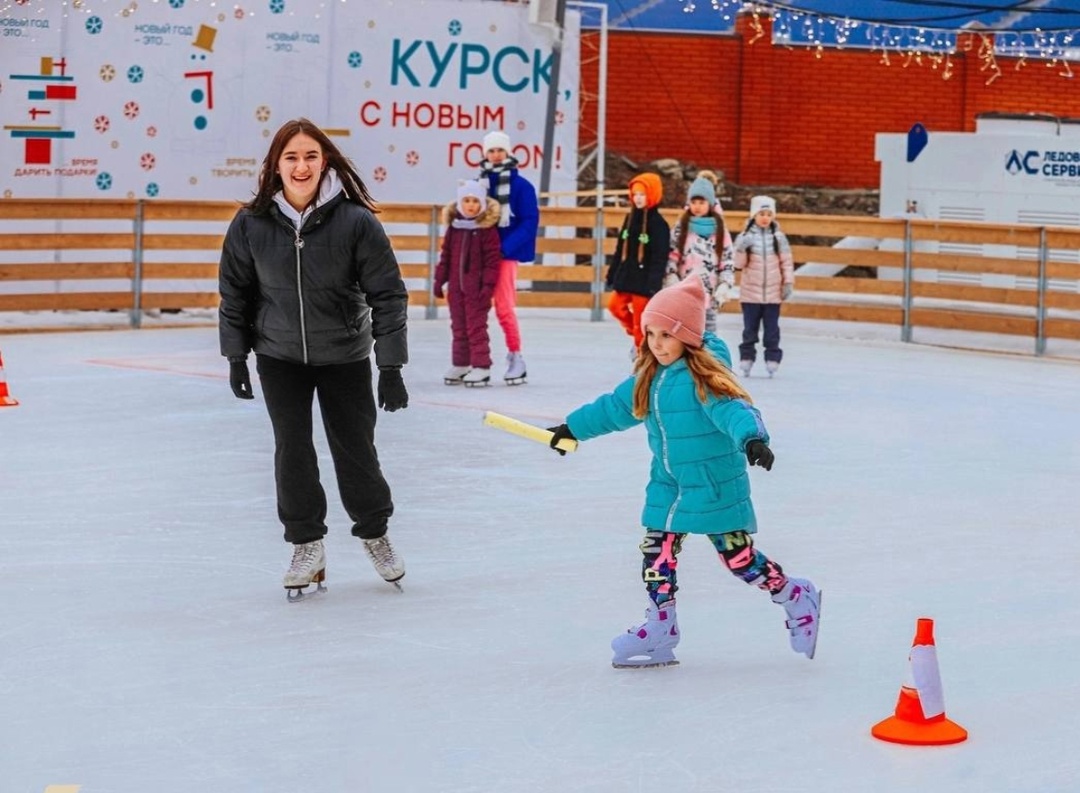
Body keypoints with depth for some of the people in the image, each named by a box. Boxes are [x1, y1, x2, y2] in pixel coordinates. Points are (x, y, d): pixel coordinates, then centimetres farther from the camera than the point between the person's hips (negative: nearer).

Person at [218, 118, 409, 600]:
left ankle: (375, 533, 31)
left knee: (355, 448, 7)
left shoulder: (355, 221, -19)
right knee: (292, 451, -1)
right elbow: (235, 292, 2)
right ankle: (306, 547, 15)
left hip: (345, 357, -1)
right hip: (280, 357, 1)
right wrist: (236, 357, 3)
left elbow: (387, 293, -14)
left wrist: (391, 367, -15)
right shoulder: (252, 223, -12)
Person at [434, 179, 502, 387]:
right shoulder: (453, 227, 7)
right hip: (455, 285, 6)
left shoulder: (488, 229, -9)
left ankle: (481, 367, -1)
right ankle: (460, 365, 22)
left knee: (476, 326, -5)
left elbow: (493, 259, -11)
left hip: (476, 287, -6)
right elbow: (445, 255, 12)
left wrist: (488, 285, -15)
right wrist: (440, 280, 10)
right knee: (458, 326, 13)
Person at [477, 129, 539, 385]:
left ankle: (516, 358, 0)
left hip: (506, 253, -5)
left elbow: (530, 222, -9)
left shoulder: (521, 185, -4)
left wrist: (505, 247, -17)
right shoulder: (479, 184, 10)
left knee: (504, 307, -10)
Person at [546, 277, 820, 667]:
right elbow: (615, 407, 17)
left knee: (739, 558, 1)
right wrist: (573, 428, 24)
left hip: (714, 485, -7)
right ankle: (660, 628, 21)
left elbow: (733, 409, -37)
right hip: (668, 484, 7)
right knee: (656, 551, 7)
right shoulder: (650, 377, 3)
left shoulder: (705, 377, -21)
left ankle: (797, 598, 25)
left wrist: (753, 438, -57)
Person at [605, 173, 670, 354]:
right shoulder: (630, 219, 9)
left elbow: (660, 258, -16)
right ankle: (638, 335, 25)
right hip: (626, 276, 7)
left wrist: (654, 285, -21)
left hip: (644, 280, -7)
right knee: (615, 306, 5)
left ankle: (641, 349, 12)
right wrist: (612, 274, 14)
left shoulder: (658, 223, -13)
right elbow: (620, 250, 14)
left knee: (641, 316, -2)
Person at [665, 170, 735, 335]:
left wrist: (724, 288, -6)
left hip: (708, 295, 1)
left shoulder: (719, 229, 7)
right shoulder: (681, 227, 5)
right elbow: (670, 258, 2)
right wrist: (673, 285, -10)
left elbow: (728, 261, 6)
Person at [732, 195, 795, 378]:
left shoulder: (779, 237, 1)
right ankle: (746, 359, 11)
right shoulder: (745, 236, -2)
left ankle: (772, 361, 9)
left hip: (773, 293, 1)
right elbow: (739, 264, -3)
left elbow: (787, 262, 6)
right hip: (751, 292, -1)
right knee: (750, 328, 5)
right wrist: (741, 249, -20)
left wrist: (788, 283, 2)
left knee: (772, 329, 5)